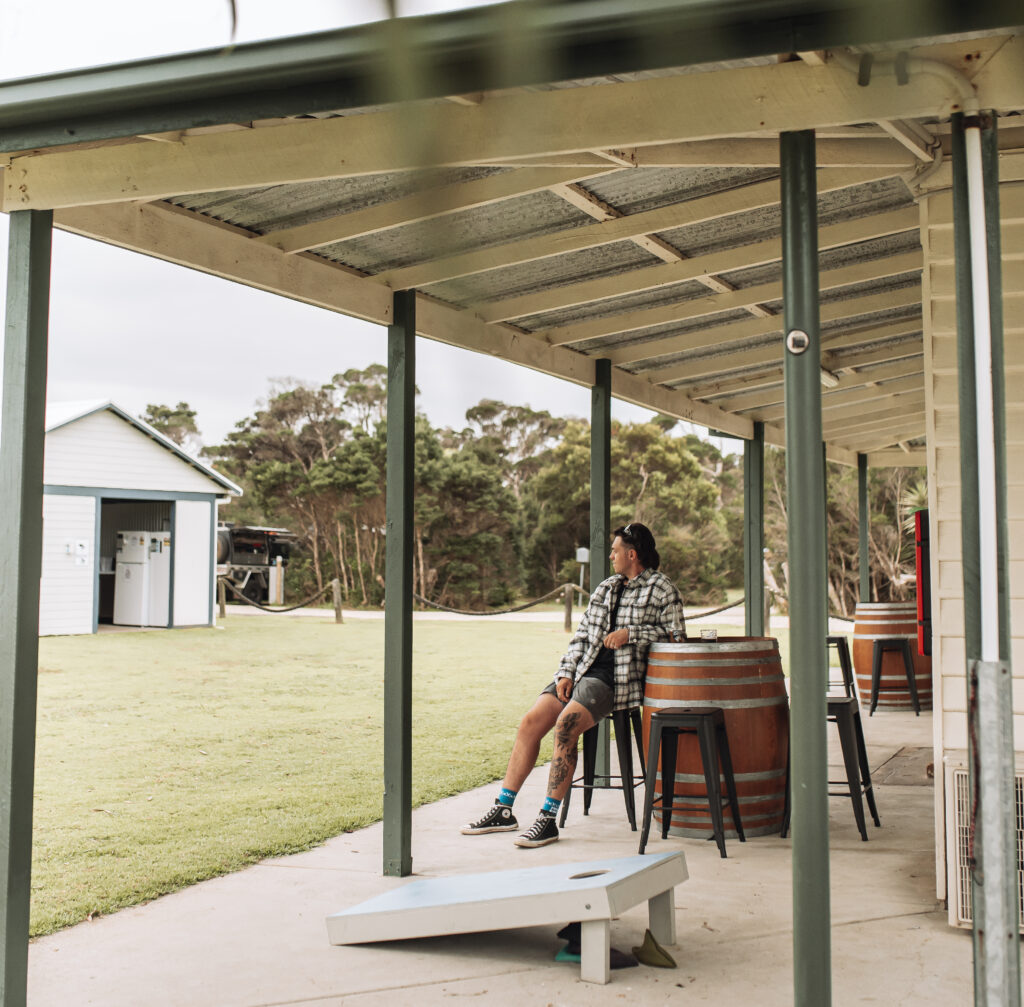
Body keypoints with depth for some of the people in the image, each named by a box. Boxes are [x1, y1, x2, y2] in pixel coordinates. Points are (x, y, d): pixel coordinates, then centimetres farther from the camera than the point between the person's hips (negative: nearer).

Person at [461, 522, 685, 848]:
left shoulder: (661, 589, 2)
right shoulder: (606, 588, 22)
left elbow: (676, 635, -6)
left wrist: (630, 633, -13)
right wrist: (566, 672, 5)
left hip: (618, 678, -7)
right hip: (582, 671, 7)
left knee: (565, 725, -27)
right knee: (530, 722, -10)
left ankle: (548, 819, -21)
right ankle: (503, 810, -2)